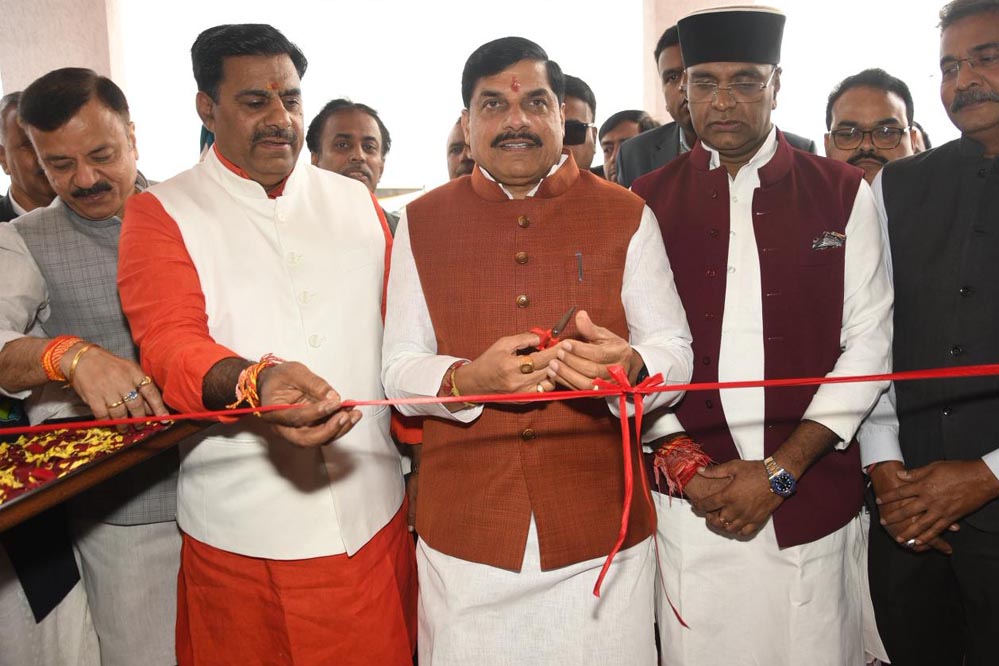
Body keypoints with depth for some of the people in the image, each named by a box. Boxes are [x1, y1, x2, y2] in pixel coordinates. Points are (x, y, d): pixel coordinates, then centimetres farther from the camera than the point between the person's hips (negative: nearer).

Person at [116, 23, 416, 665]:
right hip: (242, 533, -2)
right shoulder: (162, 213, 0)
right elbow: (169, 346, -14)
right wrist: (255, 382, -35)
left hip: (373, 514, 3)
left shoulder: (355, 201, 12)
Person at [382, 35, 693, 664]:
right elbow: (399, 367, 3)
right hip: (465, 530, 1)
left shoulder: (625, 215, 3)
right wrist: (467, 379, -18)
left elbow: (675, 349, 2)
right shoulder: (423, 222, 5)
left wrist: (629, 367, -21)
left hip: (601, 524, 0)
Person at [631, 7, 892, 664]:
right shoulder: (648, 201, 4)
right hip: (690, 498, 0)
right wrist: (677, 458, -9)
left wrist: (781, 470, -9)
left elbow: (868, 343, -2)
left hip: (812, 494, 0)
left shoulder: (843, 192, 3)